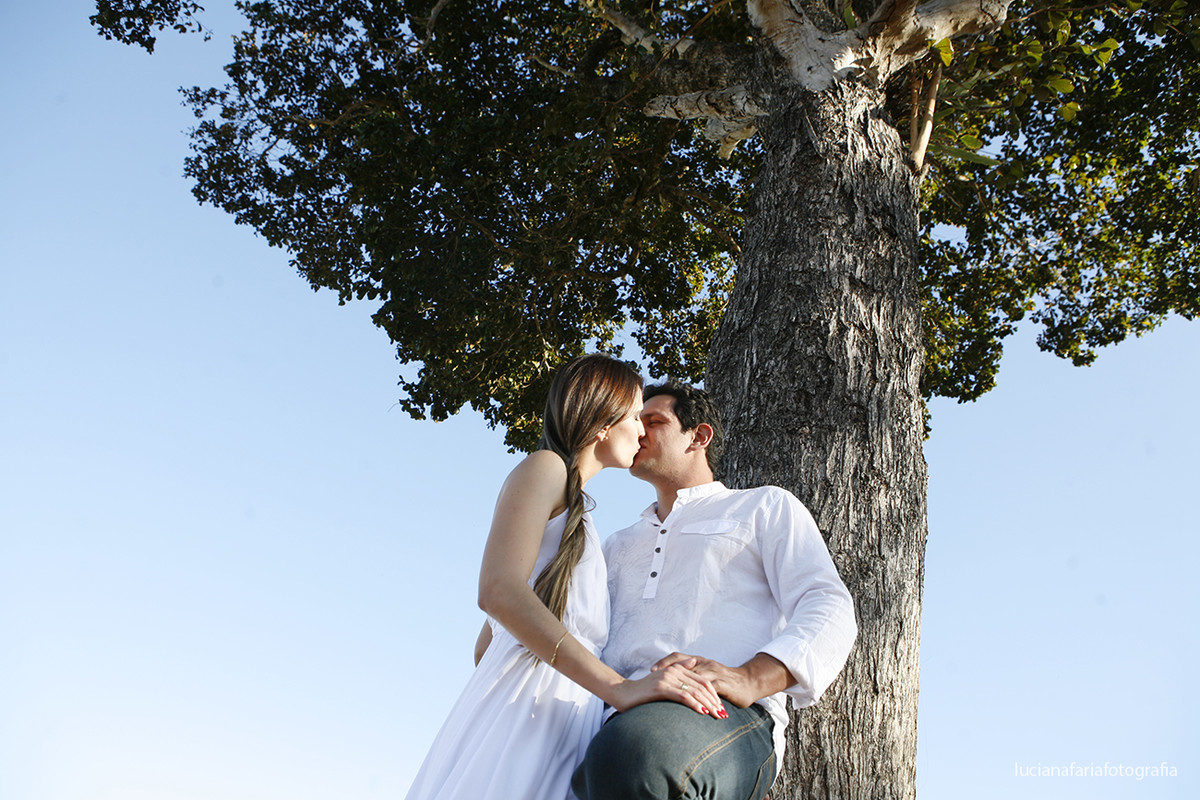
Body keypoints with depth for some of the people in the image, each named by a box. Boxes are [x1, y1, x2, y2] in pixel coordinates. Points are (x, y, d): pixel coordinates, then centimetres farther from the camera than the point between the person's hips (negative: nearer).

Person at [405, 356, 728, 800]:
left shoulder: (572, 510, 30)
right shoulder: (544, 467, 3)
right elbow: (497, 589, -17)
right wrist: (621, 687, -25)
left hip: (569, 712, 8)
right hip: (528, 701, -8)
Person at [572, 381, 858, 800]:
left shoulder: (766, 507, 22)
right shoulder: (618, 547, 38)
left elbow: (830, 610, 4)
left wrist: (749, 678, -15)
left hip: (727, 717, -3)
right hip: (618, 720, 4)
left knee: (633, 753, -40)